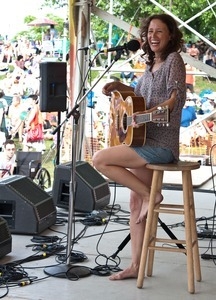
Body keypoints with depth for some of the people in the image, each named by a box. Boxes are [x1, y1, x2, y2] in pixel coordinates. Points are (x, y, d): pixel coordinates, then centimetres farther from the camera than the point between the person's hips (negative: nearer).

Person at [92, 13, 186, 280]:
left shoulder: (174, 60, -9)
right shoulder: (152, 64, 15)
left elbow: (177, 97, -21)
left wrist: (148, 113, -33)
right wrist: (118, 86, 13)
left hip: (161, 145, -9)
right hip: (145, 141, 9)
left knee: (100, 160, -16)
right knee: (135, 202, 9)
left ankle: (150, 194, -5)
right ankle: (135, 265, 16)